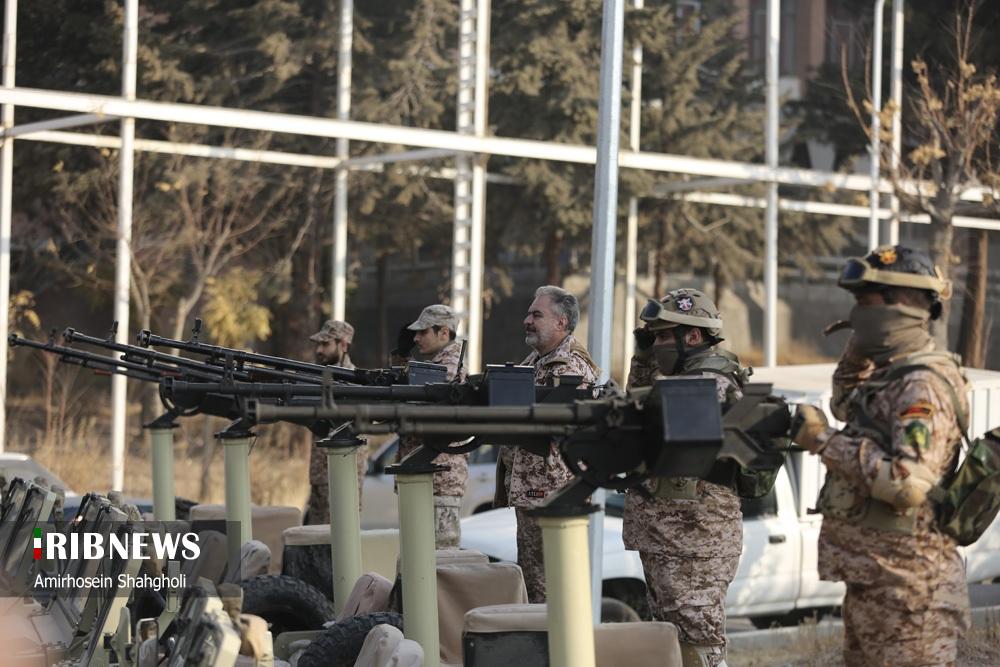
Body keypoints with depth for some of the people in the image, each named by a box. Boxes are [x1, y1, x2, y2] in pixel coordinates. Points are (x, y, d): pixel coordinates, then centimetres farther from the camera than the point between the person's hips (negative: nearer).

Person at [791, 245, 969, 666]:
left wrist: (825, 441, -23)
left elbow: (909, 485, -30)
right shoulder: (887, 374, 11)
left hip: (905, 585, -10)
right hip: (869, 577, 10)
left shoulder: (923, 387, -19)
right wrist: (857, 351, 15)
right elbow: (844, 405, 34)